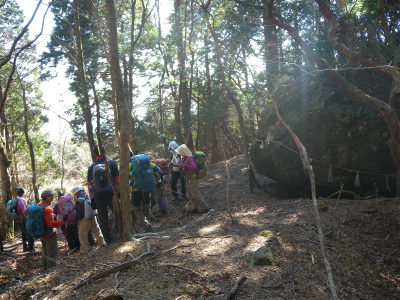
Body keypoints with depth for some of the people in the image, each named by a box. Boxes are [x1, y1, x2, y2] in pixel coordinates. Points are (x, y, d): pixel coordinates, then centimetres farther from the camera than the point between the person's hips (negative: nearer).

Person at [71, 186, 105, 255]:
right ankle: (102, 242, 31)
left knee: (82, 235, 4)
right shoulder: (87, 197, 2)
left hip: (84, 220, -7)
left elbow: (78, 213, -13)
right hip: (92, 218, 7)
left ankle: (84, 250, 6)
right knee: (96, 231, 21)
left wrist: (76, 222, -3)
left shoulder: (79, 200, -17)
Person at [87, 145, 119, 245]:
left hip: (98, 196, 2)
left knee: (103, 220, 9)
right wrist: (119, 192, 2)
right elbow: (118, 178, -2)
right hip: (111, 194, -1)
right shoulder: (112, 163, 2)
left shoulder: (91, 167, 8)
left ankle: (109, 241, 11)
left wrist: (92, 199, 11)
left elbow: (89, 184, 8)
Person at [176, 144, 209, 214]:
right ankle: (194, 207, 29)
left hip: (192, 179, -10)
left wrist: (184, 165, -29)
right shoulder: (186, 158, 10)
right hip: (190, 179, 10)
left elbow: (193, 167, -33)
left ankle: (204, 207, 4)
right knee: (191, 194, 18)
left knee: (196, 194, -3)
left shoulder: (190, 158, -20)